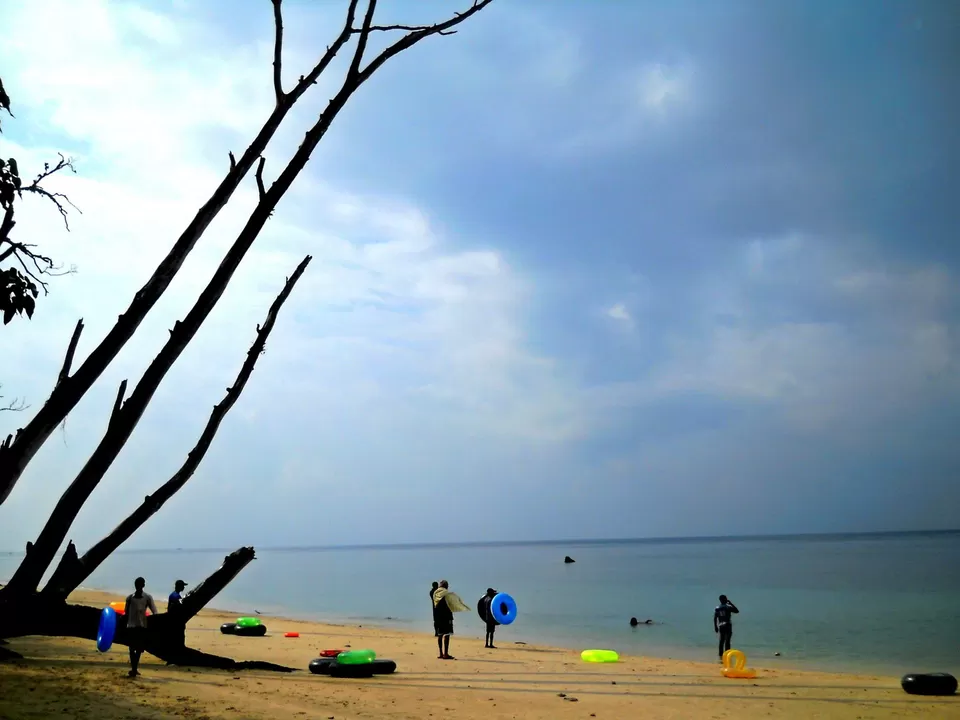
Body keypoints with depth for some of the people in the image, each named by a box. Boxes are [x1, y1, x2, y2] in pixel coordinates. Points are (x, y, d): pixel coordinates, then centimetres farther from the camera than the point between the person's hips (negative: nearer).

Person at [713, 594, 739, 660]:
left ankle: (721, 656, 12)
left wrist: (715, 627, 10)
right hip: (728, 626, -4)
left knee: (721, 641, 11)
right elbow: (737, 611, 2)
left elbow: (715, 618, 3)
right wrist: (731, 604, 7)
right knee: (727, 642, -4)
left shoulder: (717, 608, 4)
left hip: (721, 626, 4)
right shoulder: (728, 607, -7)